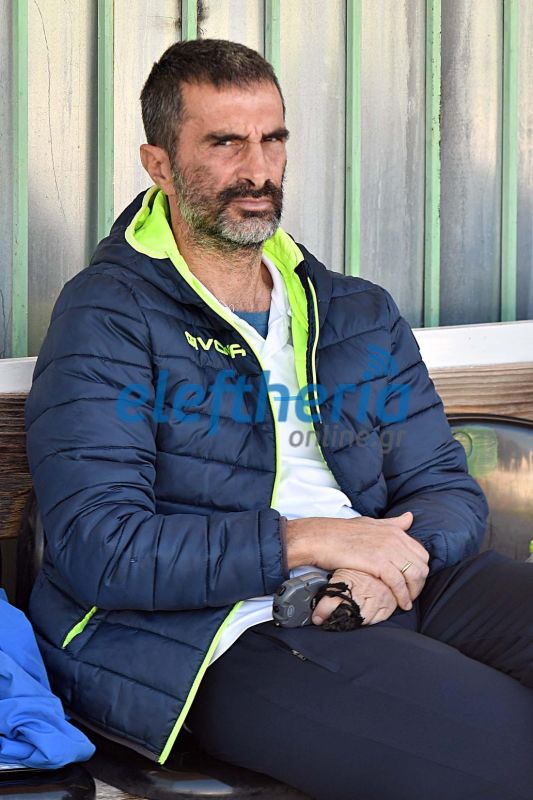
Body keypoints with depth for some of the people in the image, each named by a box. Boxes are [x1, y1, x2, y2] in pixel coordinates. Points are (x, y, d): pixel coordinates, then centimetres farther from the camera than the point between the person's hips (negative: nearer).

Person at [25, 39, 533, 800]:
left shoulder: (360, 316, 19)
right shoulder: (106, 317, 1)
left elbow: (447, 488, 14)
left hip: (388, 591, 7)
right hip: (225, 634, -6)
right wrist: (302, 541, -17)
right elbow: (92, 545, -11)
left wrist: (396, 560, -10)